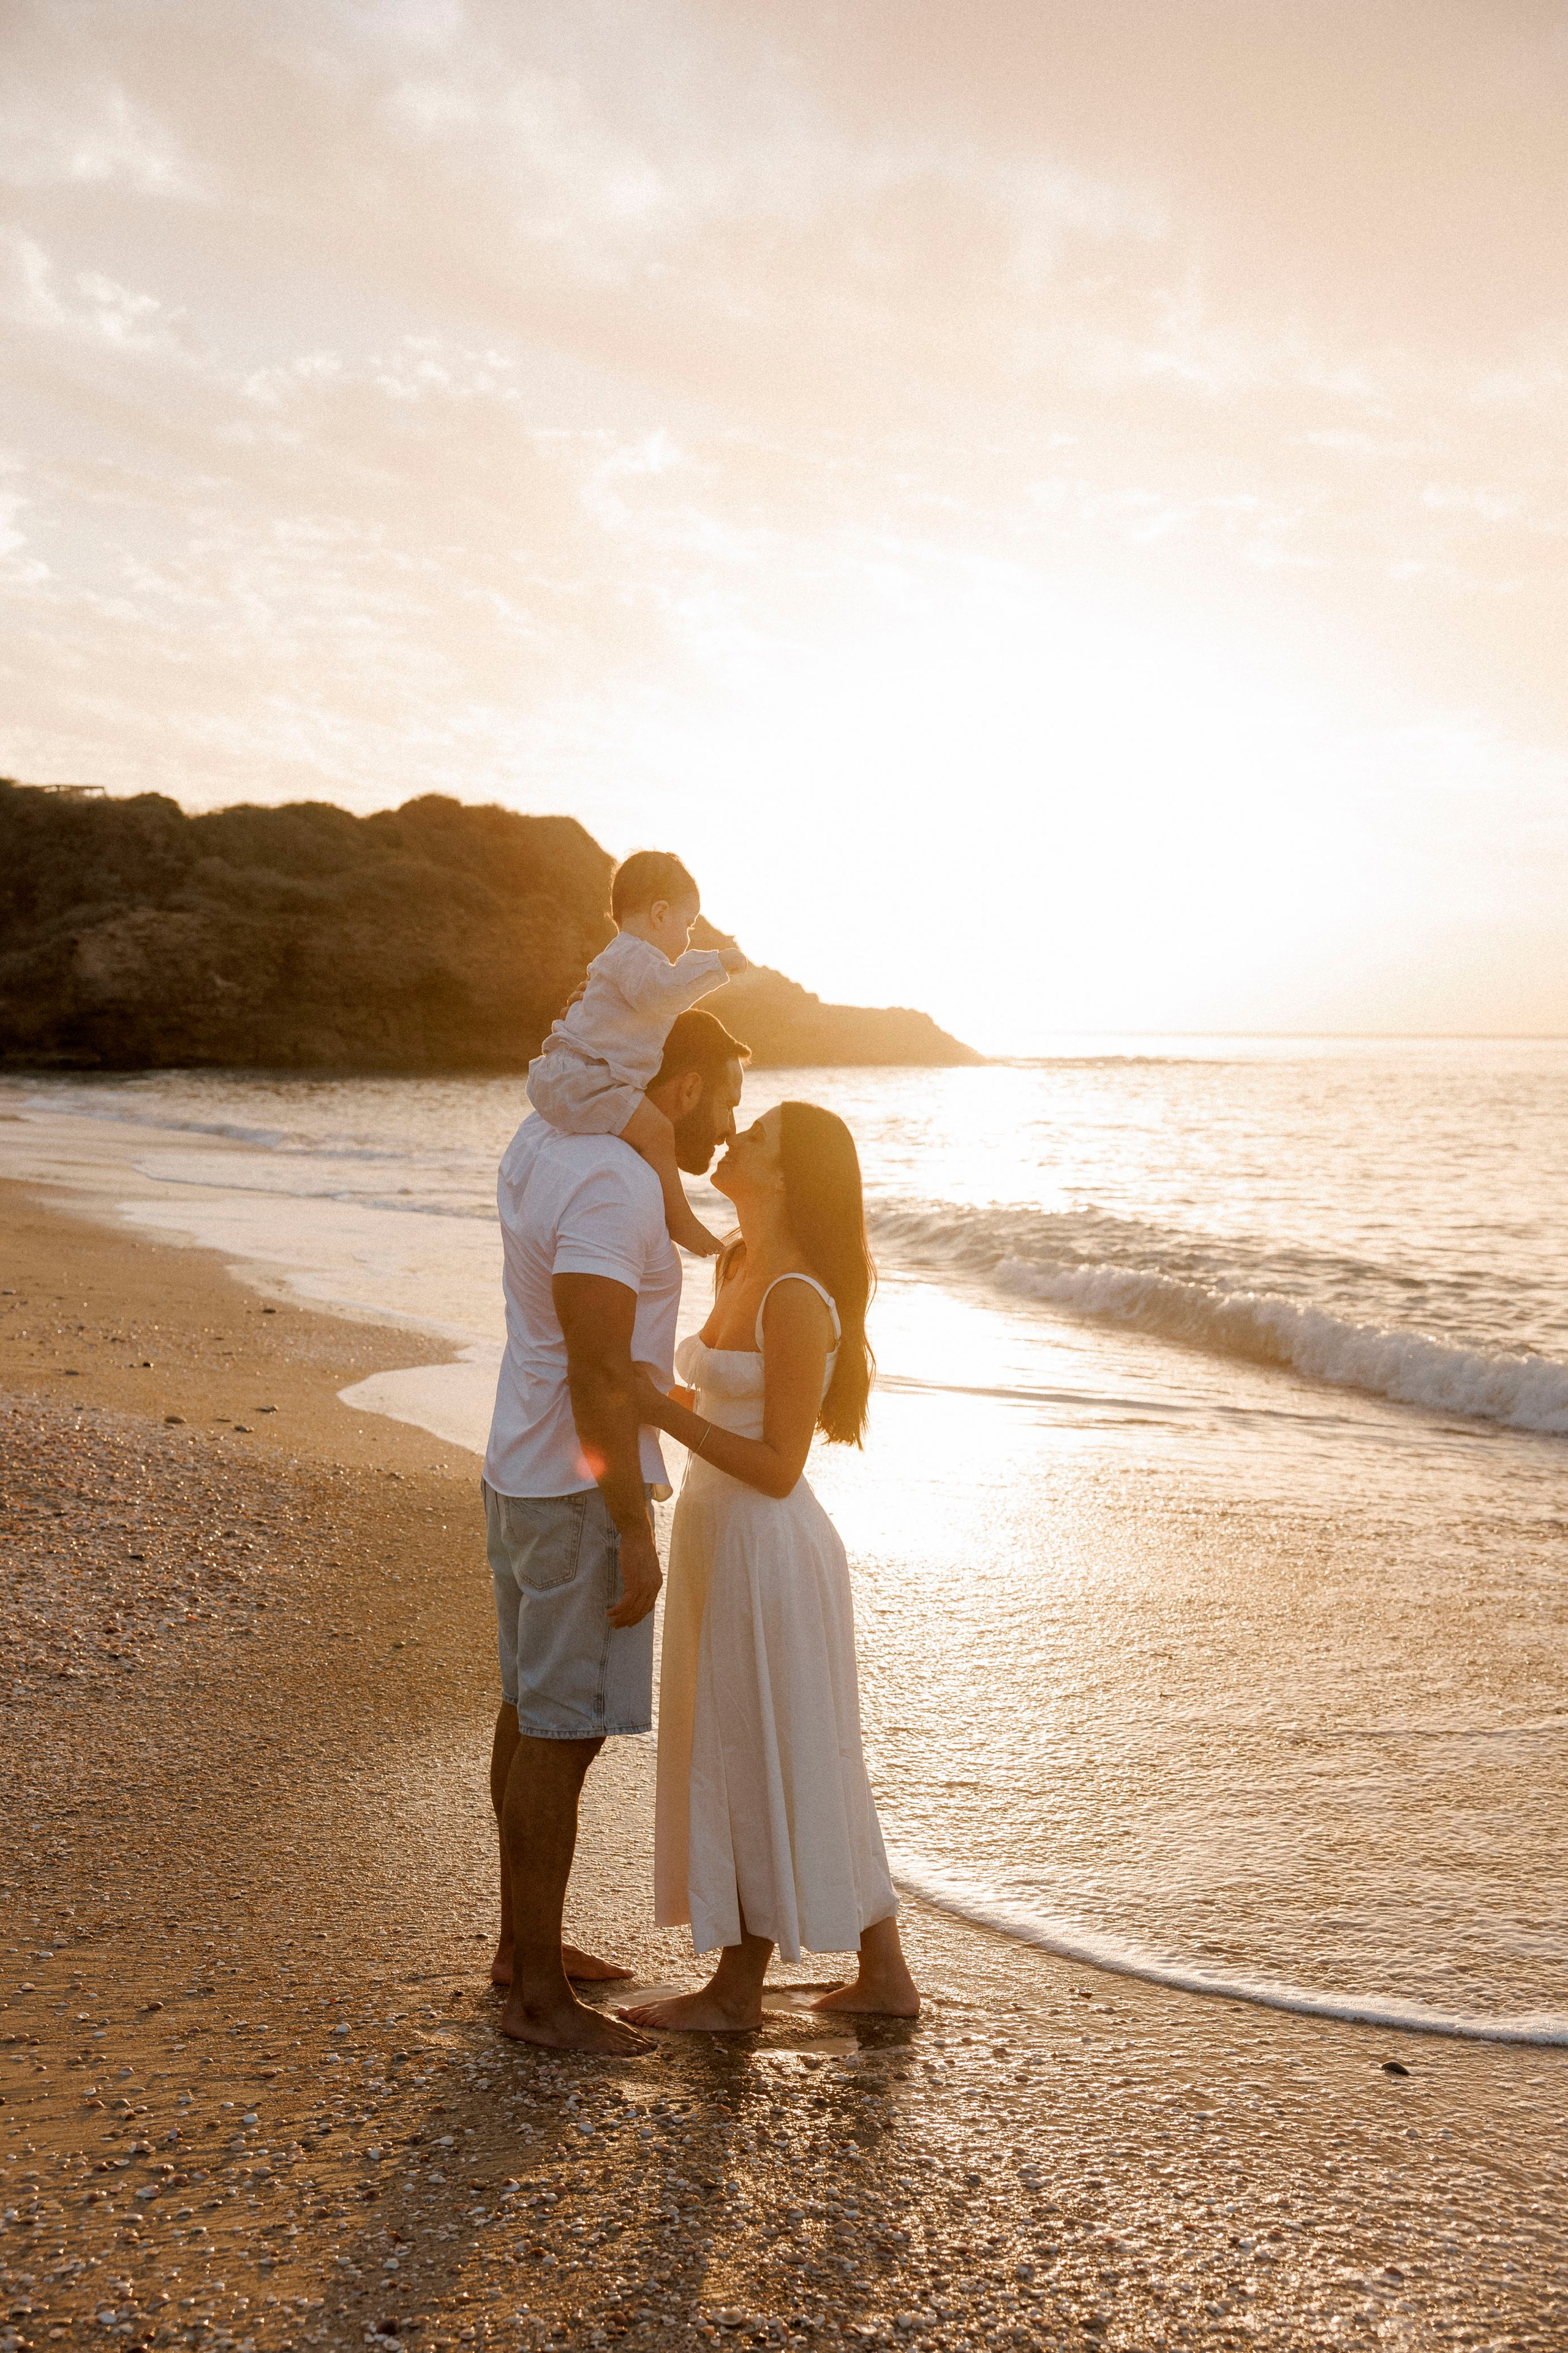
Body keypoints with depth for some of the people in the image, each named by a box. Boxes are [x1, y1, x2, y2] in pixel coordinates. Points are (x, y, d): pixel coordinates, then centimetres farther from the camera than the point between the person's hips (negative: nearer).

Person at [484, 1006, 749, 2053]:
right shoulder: (612, 1188, -22)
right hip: (580, 1495, -10)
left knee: (532, 1711, 19)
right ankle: (538, 1994, 11)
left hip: (522, 1478, 10)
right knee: (562, 1733, -1)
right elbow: (600, 1374, -26)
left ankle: (524, 1939, 33)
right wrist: (637, 1533, -22)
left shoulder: (545, 1140, 6)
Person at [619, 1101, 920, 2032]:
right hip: (724, 1537, 10)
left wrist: (661, 1410, -21)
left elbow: (777, 1465, -20)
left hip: (765, 1549, -10)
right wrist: (650, 1393, 7)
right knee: (806, 1765, 17)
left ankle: (738, 1989, 24)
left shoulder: (795, 1298, -21)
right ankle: (884, 1973, 30)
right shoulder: (744, 1271, 8)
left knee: (762, 1761, 6)